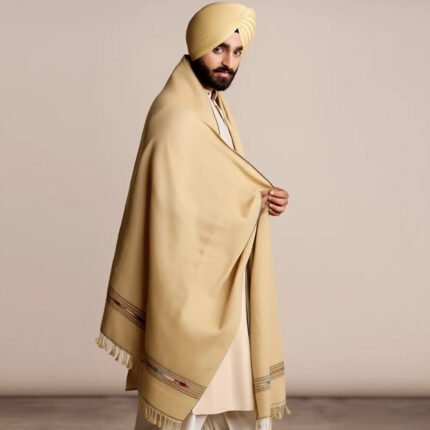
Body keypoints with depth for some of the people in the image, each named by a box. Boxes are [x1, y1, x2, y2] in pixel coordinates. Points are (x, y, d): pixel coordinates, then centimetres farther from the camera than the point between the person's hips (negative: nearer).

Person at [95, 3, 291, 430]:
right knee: (183, 393, 2)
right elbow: (177, 209, -25)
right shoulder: (175, 116, -19)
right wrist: (255, 199, -16)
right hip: (193, 280, -9)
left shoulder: (216, 107, 11)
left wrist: (263, 197, -5)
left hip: (225, 279, 9)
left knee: (235, 379, 17)